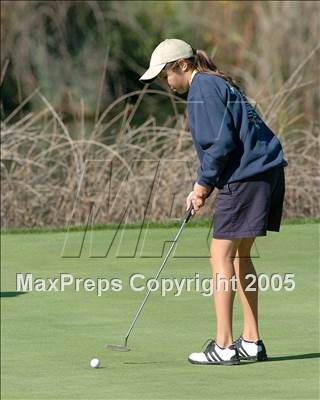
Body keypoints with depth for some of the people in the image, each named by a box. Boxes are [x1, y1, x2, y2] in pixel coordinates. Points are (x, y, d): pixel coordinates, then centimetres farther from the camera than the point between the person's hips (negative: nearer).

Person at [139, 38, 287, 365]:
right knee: (239, 255, 16)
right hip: (268, 171, 10)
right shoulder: (218, 84, 21)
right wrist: (202, 189, 14)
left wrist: (203, 184, -7)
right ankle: (251, 342, 17)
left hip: (245, 177, -10)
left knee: (221, 256, -6)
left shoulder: (202, 89, -10)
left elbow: (221, 142, -18)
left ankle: (223, 346, -6)